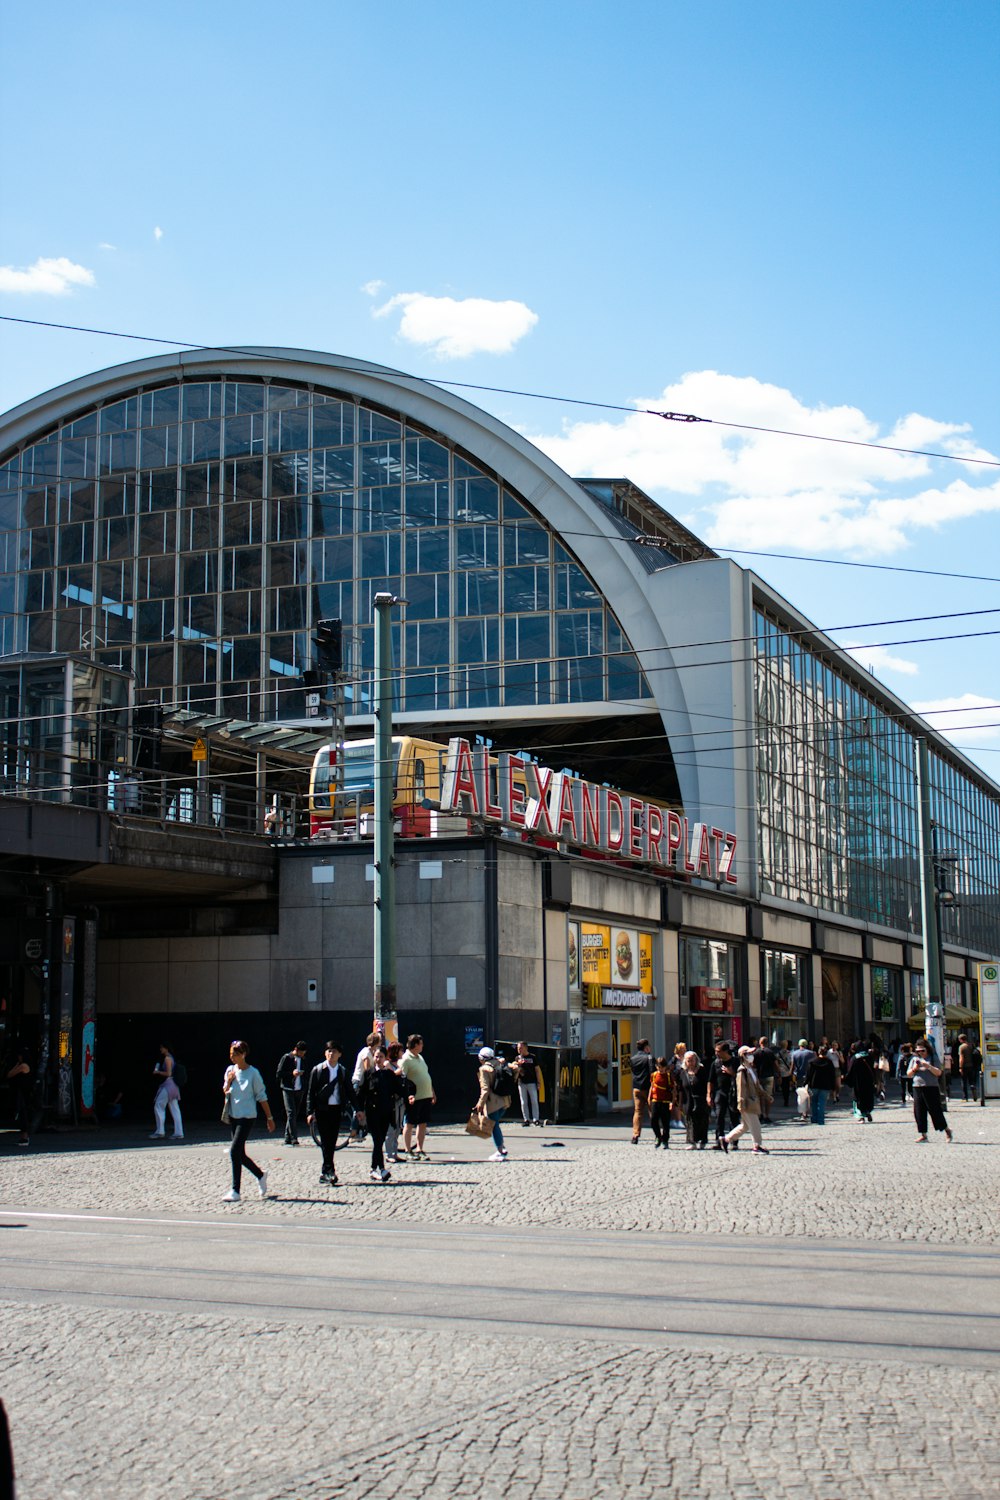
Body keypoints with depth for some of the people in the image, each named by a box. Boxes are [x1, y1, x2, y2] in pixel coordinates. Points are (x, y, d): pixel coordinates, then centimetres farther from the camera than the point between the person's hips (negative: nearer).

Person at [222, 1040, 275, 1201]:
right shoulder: (230, 1070, 7)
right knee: (239, 1154, 8)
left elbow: (262, 1096, -5)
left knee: (235, 1151, -15)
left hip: (247, 1117, -6)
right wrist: (229, 1082, -7)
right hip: (233, 1116, 6)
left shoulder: (253, 1073, -10)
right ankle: (260, 1175, 31)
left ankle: (235, 1191, -10)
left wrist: (269, 1118, -2)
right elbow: (225, 1093, 13)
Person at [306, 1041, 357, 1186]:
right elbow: (311, 1092, 1)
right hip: (322, 1109, -3)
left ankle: (325, 1173, 14)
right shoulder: (317, 1070, 1)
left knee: (332, 1142, 5)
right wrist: (310, 1112, -6)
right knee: (326, 1141, -7)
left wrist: (357, 1108, 10)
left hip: (336, 1109, 3)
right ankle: (329, 1171, -9)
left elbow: (350, 1091, 14)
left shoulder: (343, 1071, 9)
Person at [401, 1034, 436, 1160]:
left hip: (426, 1096, 8)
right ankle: (408, 1151, 6)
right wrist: (408, 1095, -26)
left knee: (423, 1124, 9)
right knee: (409, 1124, 0)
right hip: (414, 1098, -8)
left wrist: (432, 1093, 23)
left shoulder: (420, 1057, 17)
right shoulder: (406, 1059, -11)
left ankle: (419, 1150, 16)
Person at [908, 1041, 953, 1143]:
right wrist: (914, 1069, -5)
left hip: (931, 1088, -4)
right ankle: (923, 1135, 7)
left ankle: (947, 1131, 14)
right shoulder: (914, 1059, 14)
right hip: (917, 1088, 4)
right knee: (919, 1112, 1)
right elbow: (908, 1075, 15)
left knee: (936, 1111, -3)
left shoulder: (933, 1058, 2)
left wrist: (928, 1066, -21)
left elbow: (938, 1073, -8)